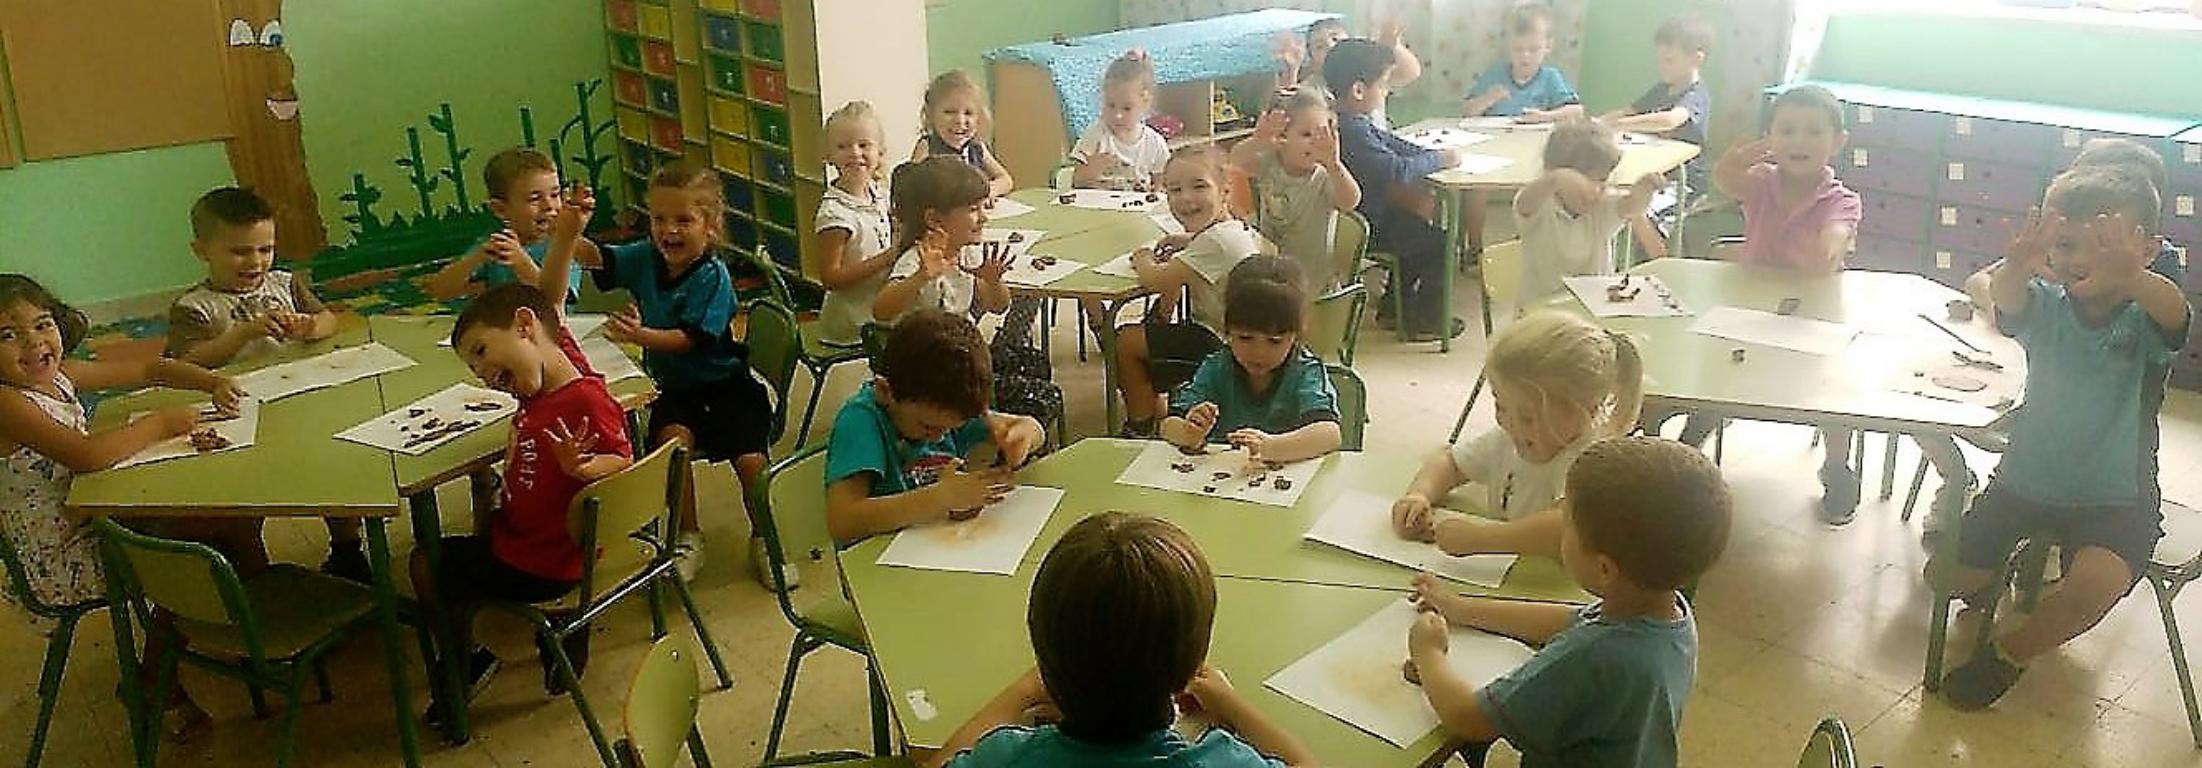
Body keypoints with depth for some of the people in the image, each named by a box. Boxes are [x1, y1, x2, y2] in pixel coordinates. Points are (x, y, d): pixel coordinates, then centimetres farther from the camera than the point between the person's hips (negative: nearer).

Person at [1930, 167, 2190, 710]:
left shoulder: (2143, 321, -11)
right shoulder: (2046, 306, -5)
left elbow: (2175, 313, -36)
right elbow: (2007, 299, -29)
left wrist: (2129, 278, -62)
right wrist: (2019, 265, -56)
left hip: (2114, 500, -3)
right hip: (2026, 478, 3)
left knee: (2094, 587, -30)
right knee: (1946, 576, -1)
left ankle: (2009, 653, -1)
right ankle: (1989, 581, 37)